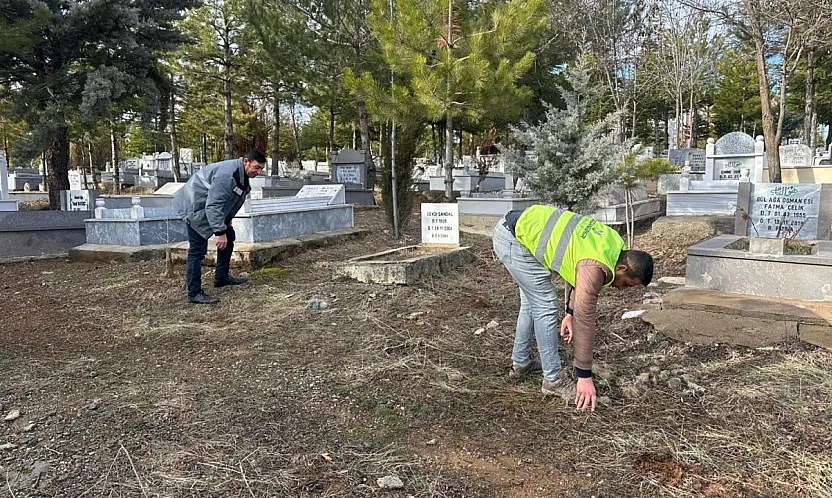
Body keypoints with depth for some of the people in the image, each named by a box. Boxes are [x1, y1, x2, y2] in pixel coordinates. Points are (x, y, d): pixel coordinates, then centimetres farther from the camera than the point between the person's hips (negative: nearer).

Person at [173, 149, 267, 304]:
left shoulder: (242, 175, 3)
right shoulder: (227, 174, -30)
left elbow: (229, 200, 17)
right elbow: (213, 205, -33)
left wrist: (226, 223, 20)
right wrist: (220, 232, -33)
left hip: (212, 207, 11)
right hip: (196, 207, -11)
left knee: (228, 237, 15)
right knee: (198, 250, -13)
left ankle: (221, 278, 26)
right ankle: (194, 293, -9)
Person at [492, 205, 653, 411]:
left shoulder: (613, 242, 3)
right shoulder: (595, 268, -23)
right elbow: (584, 320, -22)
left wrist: (570, 312, 19)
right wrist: (584, 376, -16)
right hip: (512, 237, -10)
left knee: (531, 301, 20)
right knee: (545, 306, -8)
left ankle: (520, 363, 33)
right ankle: (553, 379, 3)